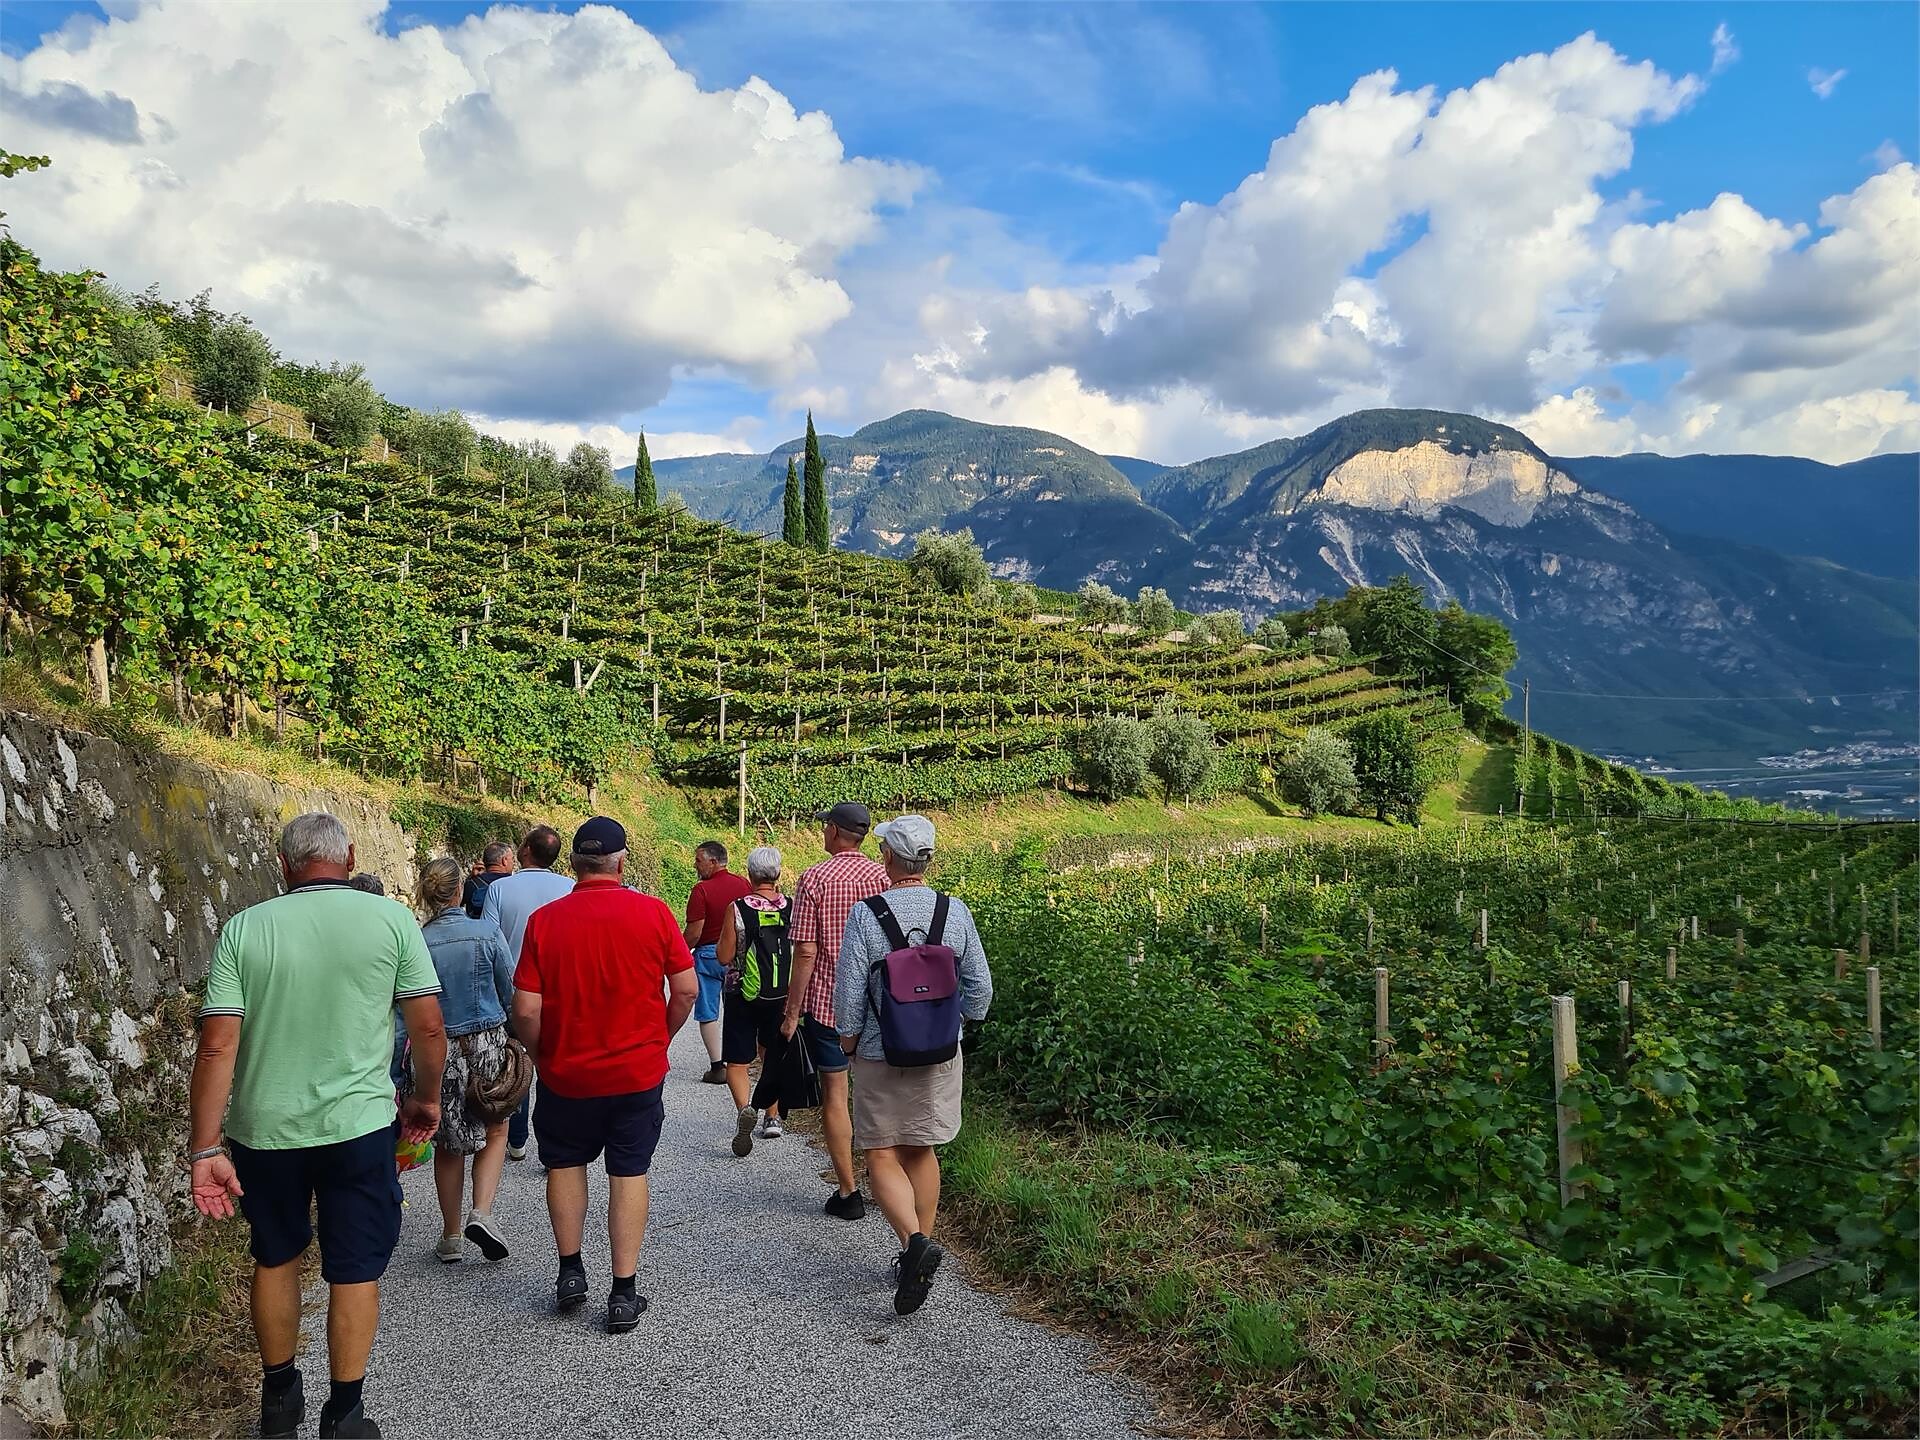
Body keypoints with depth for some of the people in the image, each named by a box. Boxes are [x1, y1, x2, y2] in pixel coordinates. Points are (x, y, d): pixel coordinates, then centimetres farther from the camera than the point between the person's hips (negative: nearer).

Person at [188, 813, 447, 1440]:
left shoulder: (243, 929, -4)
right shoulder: (389, 918, -8)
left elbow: (216, 1047, -8)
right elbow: (428, 1028, -5)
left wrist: (206, 1150, -4)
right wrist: (426, 1100, 11)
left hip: (262, 1129, 3)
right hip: (357, 1126, -2)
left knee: (275, 1257, 22)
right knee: (355, 1269, 11)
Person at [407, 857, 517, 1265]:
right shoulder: (487, 933, -10)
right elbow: (510, 994, -1)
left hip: (437, 1049, 1)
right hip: (487, 1044, -1)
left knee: (447, 1143, 15)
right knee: (494, 1130, 17)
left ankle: (451, 1237, 23)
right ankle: (482, 1213, -2)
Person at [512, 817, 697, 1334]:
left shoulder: (544, 919, -9)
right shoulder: (653, 912, -10)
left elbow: (525, 1009, -9)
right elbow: (686, 989, -7)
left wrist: (540, 1055, 9)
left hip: (566, 1072, 1)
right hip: (639, 1071, 0)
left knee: (565, 1164, 22)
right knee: (629, 1174, 9)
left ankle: (570, 1270, 25)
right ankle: (624, 1293, 12)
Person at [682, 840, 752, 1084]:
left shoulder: (701, 890, -16)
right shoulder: (744, 884, 0)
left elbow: (694, 933, -17)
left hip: (709, 955, -5)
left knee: (708, 1014, 5)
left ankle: (717, 1066, 3)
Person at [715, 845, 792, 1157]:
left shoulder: (738, 909, -13)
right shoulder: (791, 907, -5)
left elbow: (725, 957, -9)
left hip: (744, 996, -3)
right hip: (782, 996, 3)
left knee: (737, 1062, 4)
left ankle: (744, 1108, -21)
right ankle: (773, 1118, 26)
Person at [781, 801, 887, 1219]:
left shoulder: (814, 879, -11)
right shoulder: (881, 877, 0)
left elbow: (806, 952, -13)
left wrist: (792, 1012, -6)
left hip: (826, 1002, -4)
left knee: (835, 1095, 5)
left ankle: (848, 1192, 8)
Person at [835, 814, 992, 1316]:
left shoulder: (865, 916, -15)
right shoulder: (956, 912, -5)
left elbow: (849, 993, -11)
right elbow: (979, 986, 0)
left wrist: (848, 1039, 6)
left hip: (880, 1055, -4)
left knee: (883, 1156, 5)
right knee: (921, 1151, 17)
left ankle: (914, 1241, -15)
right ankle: (918, 1253, 23)